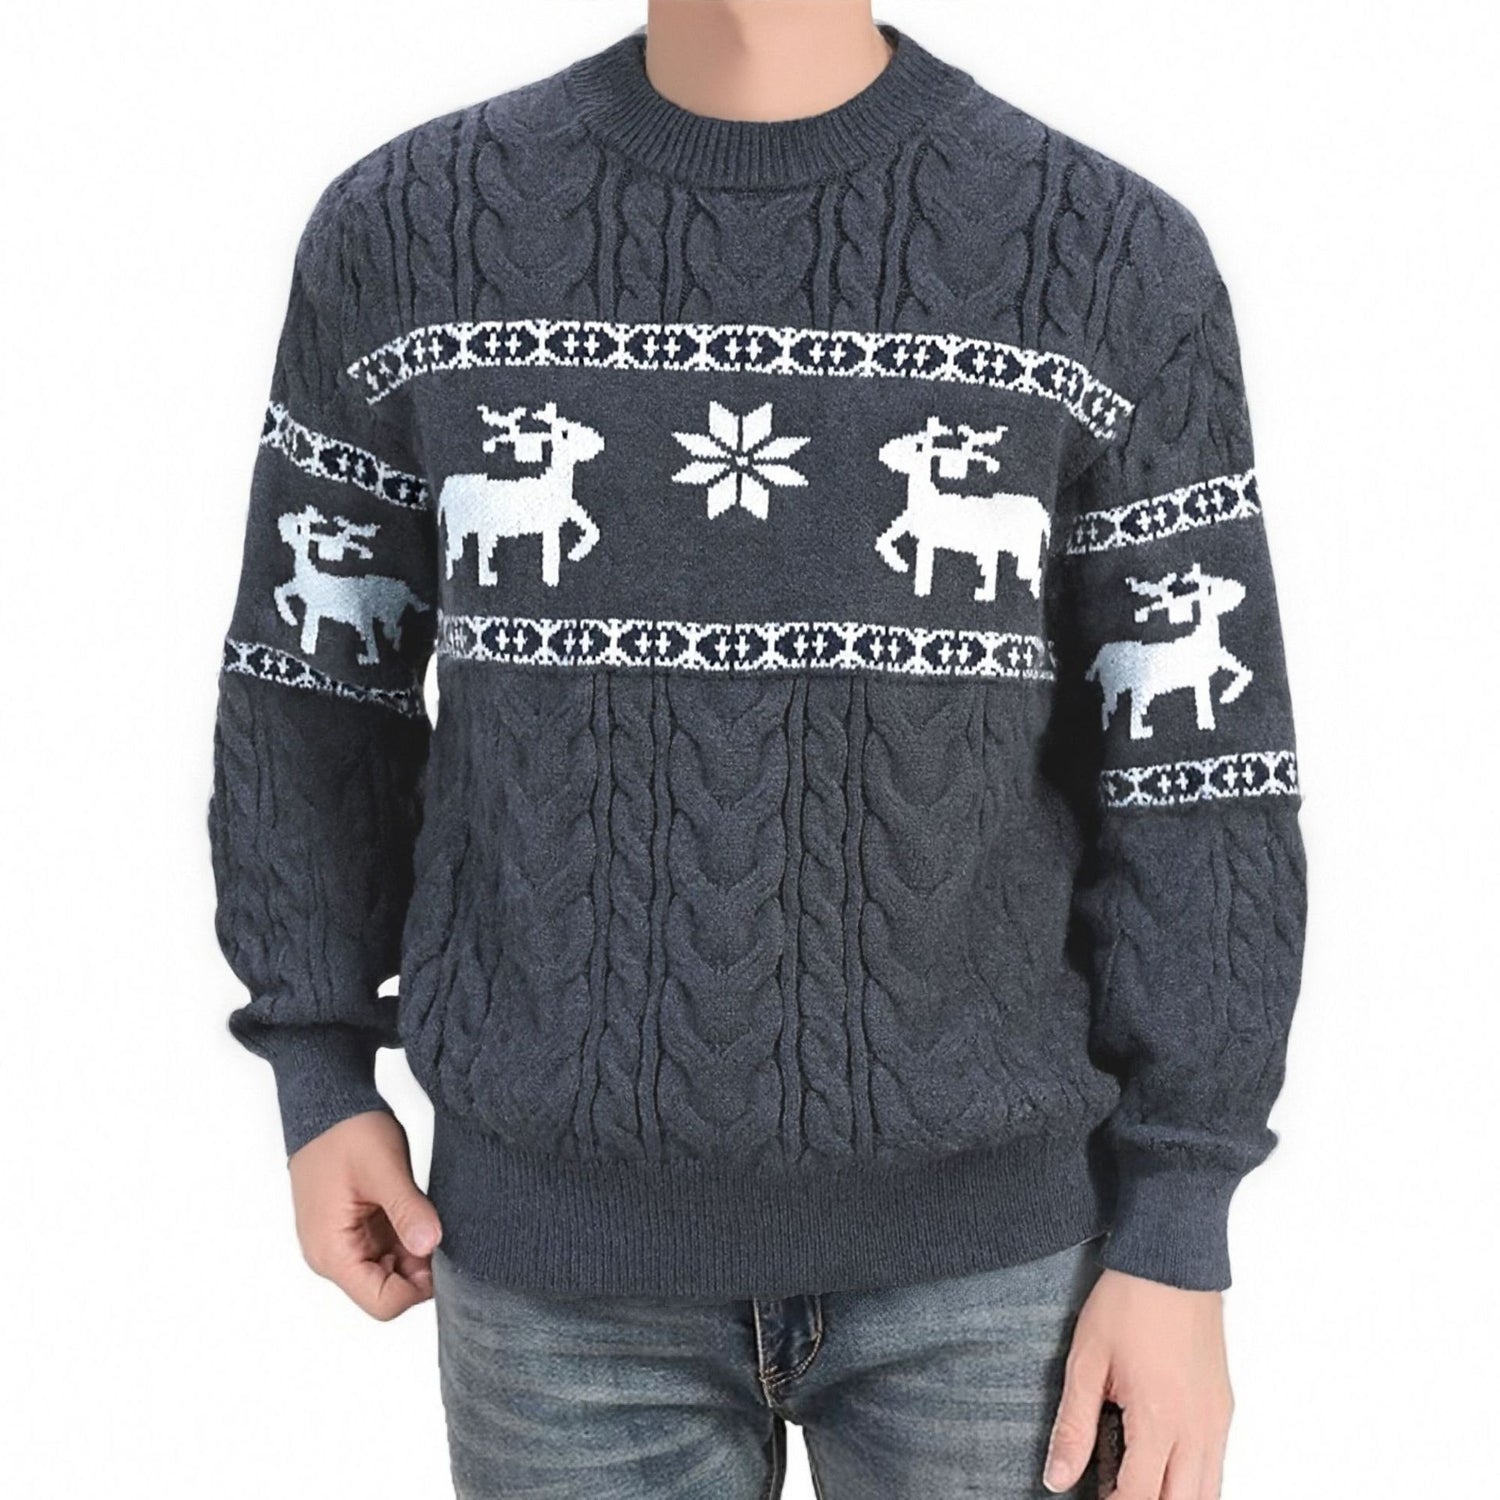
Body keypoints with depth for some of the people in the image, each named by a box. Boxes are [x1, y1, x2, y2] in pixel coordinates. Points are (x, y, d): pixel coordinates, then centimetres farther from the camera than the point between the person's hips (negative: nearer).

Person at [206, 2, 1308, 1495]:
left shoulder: (1118, 257, -8)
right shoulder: (408, 226, -5)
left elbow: (1194, 765, -5)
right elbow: (321, 665, 7)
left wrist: (1179, 1236, -7)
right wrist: (321, 1073, 7)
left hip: (976, 1228, 0)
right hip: (568, 1231, 1)